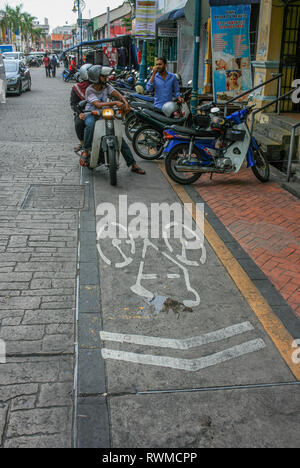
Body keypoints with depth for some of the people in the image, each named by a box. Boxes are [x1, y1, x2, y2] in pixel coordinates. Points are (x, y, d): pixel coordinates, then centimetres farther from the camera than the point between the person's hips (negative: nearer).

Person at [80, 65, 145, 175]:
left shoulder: (106, 86, 4)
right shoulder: (90, 90, -12)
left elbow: (117, 94, -10)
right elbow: (98, 104, -26)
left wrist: (125, 102, -31)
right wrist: (115, 102, -35)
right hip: (92, 114, -5)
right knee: (90, 124, -42)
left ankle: (133, 164, 3)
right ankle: (85, 151, -26)